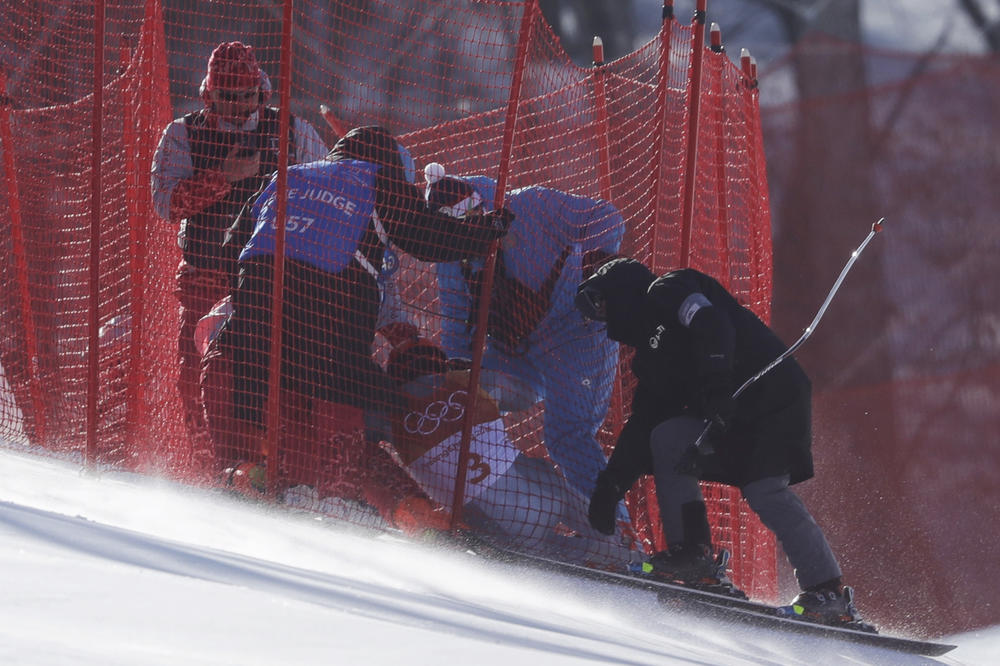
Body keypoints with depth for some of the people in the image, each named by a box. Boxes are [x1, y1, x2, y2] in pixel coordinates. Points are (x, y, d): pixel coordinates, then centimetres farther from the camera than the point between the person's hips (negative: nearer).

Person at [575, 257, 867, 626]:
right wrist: (610, 485, 20)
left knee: (764, 489, -20)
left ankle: (829, 593, -21)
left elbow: (711, 325, -19)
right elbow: (644, 422, 26)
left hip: (775, 396, -9)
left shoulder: (665, 291, 0)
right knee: (667, 436, -5)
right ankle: (693, 555, -11)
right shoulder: (650, 355, 26)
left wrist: (716, 386, -32)